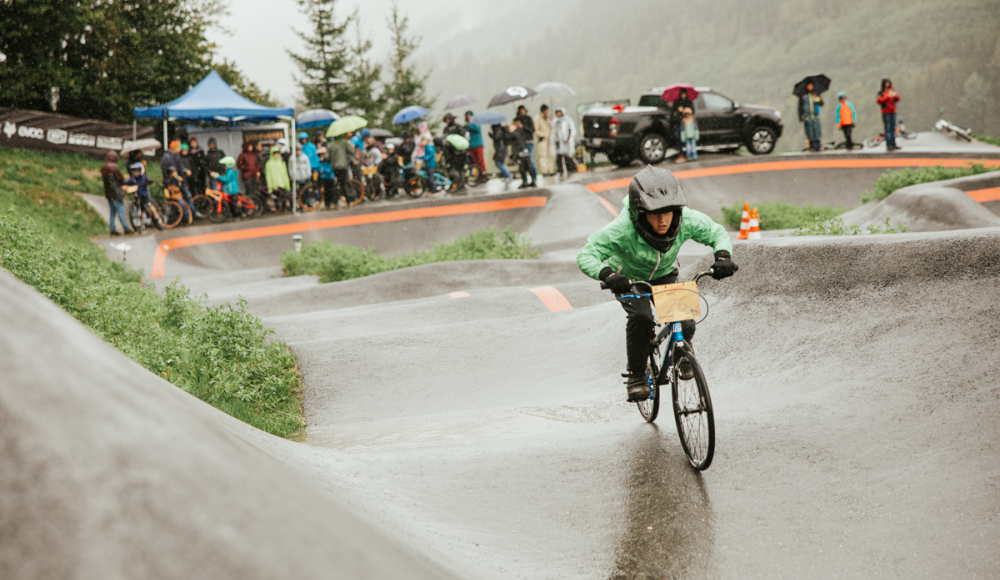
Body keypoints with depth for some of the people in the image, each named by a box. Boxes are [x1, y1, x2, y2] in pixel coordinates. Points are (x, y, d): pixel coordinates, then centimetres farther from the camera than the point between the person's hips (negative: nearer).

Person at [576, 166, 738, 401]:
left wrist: (723, 256, -36)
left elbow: (717, 233, -15)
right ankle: (636, 376, -11)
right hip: (628, 278, -3)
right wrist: (607, 275, -57)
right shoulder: (622, 229, -40)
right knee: (641, 317, -30)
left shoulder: (686, 220, -31)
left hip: (664, 275, 3)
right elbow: (586, 255, -38)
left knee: (685, 323, -15)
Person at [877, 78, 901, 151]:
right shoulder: (881, 93, 0)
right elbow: (879, 100, -17)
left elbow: (897, 99, 3)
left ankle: (893, 144, 13)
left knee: (893, 129, 8)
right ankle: (888, 145, -14)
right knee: (887, 129, -10)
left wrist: (895, 96, -19)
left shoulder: (892, 91, 12)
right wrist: (888, 96, -26)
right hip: (885, 112, -5)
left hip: (893, 112, 5)